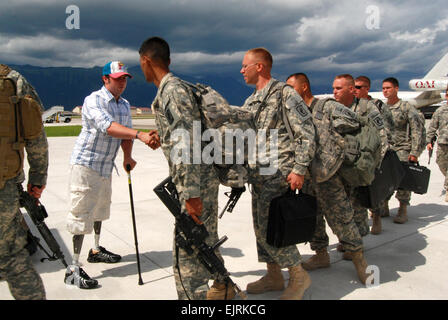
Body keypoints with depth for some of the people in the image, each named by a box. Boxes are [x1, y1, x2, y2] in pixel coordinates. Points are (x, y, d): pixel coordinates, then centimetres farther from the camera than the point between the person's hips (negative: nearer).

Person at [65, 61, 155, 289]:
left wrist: (127, 157, -3)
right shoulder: (93, 100, -17)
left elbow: (125, 132, 13)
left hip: (106, 166, 9)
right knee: (82, 212, -7)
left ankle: (96, 250, 40)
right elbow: (108, 127, -33)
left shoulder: (125, 105, 10)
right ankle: (73, 269, 0)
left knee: (100, 208, 20)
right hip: (86, 163, -8)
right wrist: (140, 135, -44)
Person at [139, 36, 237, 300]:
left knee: (186, 253, -5)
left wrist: (191, 194, -25)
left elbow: (188, 145, -24)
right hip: (202, 180, 10)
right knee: (205, 240, 24)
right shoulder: (170, 89, 15)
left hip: (197, 183, -10)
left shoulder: (173, 91, -16)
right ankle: (222, 287, 43)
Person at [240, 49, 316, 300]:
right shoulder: (251, 101, 17)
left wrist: (299, 169, -18)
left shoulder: (284, 93, -8)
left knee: (269, 228, -9)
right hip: (259, 175, 9)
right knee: (261, 227, 13)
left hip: (279, 174, -9)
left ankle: (299, 275, 11)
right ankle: (274, 276, 29)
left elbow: (307, 133, -12)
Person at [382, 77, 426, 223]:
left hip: (402, 149, -4)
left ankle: (403, 210, 8)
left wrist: (414, 152, -12)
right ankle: (384, 207, 17)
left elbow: (417, 130, -6)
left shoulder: (407, 107, -3)